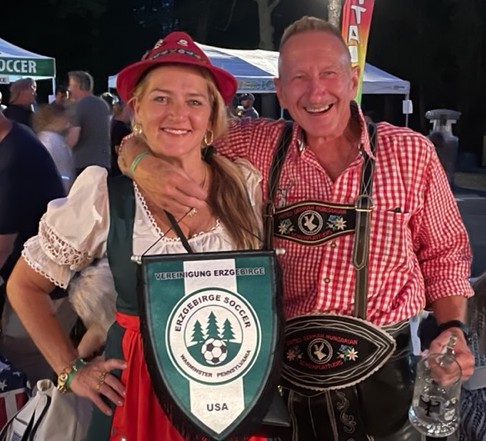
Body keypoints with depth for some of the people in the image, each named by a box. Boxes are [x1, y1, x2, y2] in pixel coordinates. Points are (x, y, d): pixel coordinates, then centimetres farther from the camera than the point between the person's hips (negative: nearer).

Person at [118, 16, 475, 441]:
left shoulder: (412, 152, -4)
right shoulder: (254, 146, -4)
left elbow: (444, 253, 6)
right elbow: (150, 138, 2)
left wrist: (453, 327, -8)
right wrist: (144, 163, -21)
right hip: (285, 369, 1)